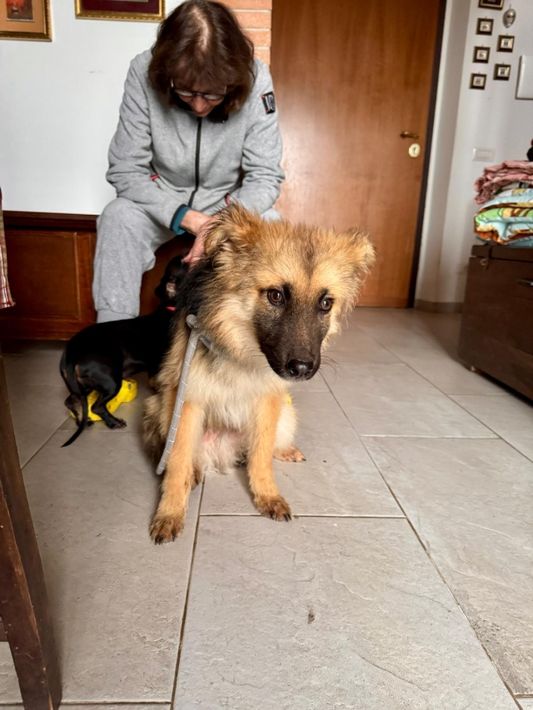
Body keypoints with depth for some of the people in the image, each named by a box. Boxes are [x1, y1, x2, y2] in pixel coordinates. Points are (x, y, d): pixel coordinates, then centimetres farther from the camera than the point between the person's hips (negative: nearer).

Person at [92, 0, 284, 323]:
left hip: (231, 202, 0)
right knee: (117, 217, -27)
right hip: (162, 200, 0)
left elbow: (265, 176, -17)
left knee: (269, 225, -27)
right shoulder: (144, 72, -20)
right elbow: (125, 171, -17)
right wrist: (187, 218, -30)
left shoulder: (255, 80, -21)